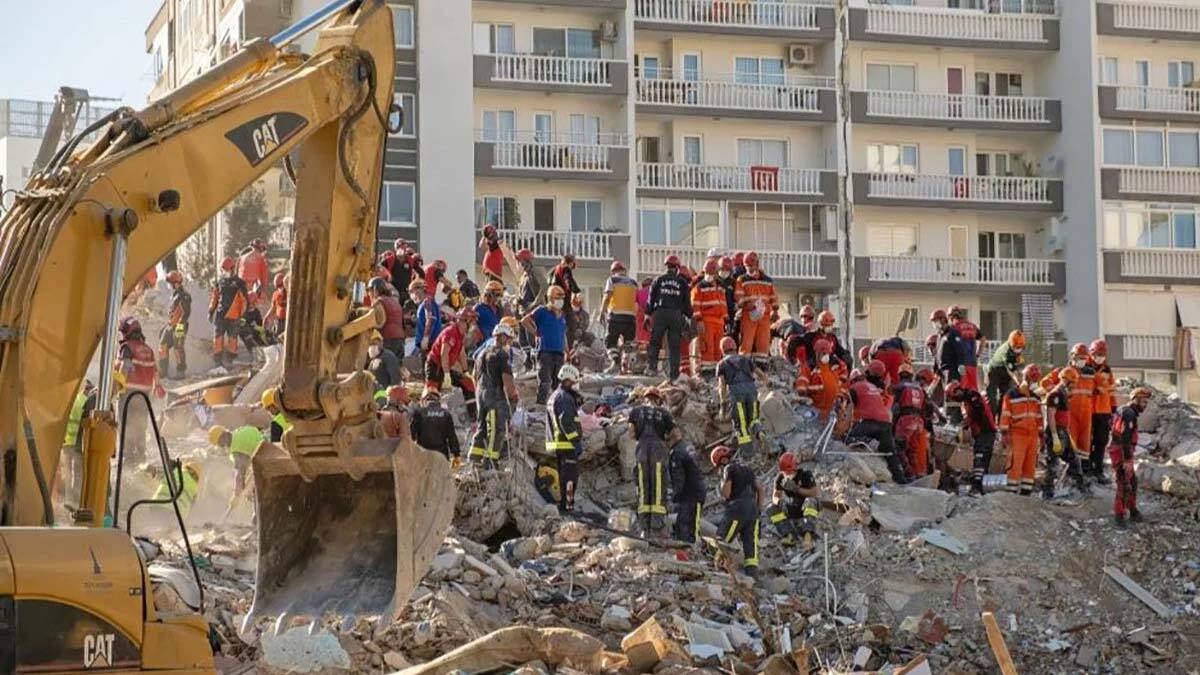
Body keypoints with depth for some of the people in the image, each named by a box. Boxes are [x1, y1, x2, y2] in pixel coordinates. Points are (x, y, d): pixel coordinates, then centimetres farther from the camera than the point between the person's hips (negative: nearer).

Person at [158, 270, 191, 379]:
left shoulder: (184, 296, -15)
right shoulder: (174, 295, 17)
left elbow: (186, 312, -21)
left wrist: (180, 326, -25)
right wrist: (167, 325, 26)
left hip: (179, 326, -10)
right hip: (170, 326, 10)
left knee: (178, 348, -5)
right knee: (163, 346, 9)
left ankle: (181, 372, 3)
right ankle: (163, 371, 15)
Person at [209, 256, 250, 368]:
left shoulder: (239, 283, -2)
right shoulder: (220, 282, 12)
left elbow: (245, 300, -2)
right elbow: (214, 298, 20)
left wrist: (243, 313, -4)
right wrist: (210, 312, 17)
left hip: (233, 316, -4)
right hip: (219, 315, 4)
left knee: (232, 338, 2)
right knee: (218, 338, 0)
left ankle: (229, 360, 9)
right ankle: (218, 361, 3)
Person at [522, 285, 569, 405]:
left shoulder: (562, 316, 17)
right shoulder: (542, 312, -1)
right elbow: (525, 321, -4)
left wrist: (566, 352, 18)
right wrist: (535, 332, -3)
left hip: (559, 353, 6)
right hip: (545, 351, -6)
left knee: (557, 382, 10)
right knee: (544, 382, -12)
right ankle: (541, 403, -13)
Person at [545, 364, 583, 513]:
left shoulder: (553, 396, 18)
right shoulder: (565, 397, -15)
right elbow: (566, 422, -23)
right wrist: (577, 441, -21)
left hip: (556, 444, 10)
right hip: (567, 444, -10)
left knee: (563, 476, 16)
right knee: (571, 477, -8)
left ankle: (563, 505, 20)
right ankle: (567, 506, -11)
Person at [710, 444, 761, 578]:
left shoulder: (729, 469, -3)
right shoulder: (746, 468, 20)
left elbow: (726, 493, -10)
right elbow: (760, 490, 18)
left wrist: (723, 480, 8)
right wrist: (758, 509, 19)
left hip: (737, 510, -7)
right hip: (752, 510, 7)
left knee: (722, 542, 0)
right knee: (750, 543, 3)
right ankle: (752, 572, -4)